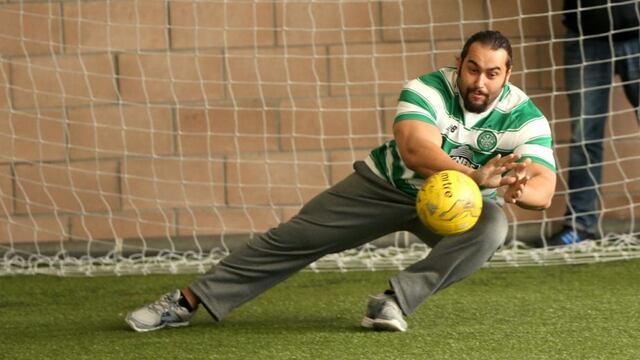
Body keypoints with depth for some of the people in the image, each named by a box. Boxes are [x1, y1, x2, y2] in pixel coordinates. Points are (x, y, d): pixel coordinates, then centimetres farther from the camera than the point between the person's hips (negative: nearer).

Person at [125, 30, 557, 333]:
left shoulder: (525, 118, -21)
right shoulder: (429, 89, -24)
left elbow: (544, 189, -32)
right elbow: (414, 149, -43)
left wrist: (518, 189, -57)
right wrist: (476, 176, -59)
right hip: (387, 184, 0)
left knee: (492, 228, -33)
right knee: (292, 239, -8)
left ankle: (396, 300, -33)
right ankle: (187, 301, -1)